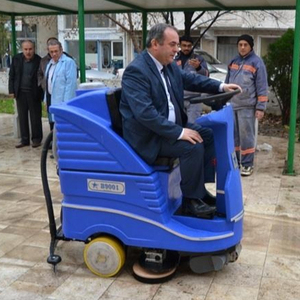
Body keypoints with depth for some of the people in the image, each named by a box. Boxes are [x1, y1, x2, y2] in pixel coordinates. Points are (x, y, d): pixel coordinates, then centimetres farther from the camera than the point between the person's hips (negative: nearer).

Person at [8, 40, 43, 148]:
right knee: (22, 117, 10)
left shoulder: (39, 60, -8)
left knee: (35, 117, 5)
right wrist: (11, 90, 1)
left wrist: (41, 93, -10)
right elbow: (11, 76, 6)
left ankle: (36, 139, 17)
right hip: (20, 93, 3)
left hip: (34, 93, -3)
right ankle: (24, 140, 19)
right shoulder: (16, 59, 1)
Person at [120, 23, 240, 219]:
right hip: (148, 134, -9)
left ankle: (200, 188, 10)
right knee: (193, 146, -25)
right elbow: (145, 113, -30)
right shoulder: (136, 71, -22)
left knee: (208, 135, 4)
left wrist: (220, 86, 6)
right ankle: (191, 200, -7)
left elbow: (190, 79, 20)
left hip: (171, 125, 10)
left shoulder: (169, 65, 5)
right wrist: (178, 132, -31)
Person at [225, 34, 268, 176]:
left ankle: (247, 164, 5)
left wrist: (260, 107, -11)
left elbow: (262, 87, -6)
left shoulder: (257, 62, -3)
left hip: (247, 106, -5)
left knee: (246, 136, -4)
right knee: (232, 135, 9)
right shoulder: (233, 61, 14)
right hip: (231, 105, 5)